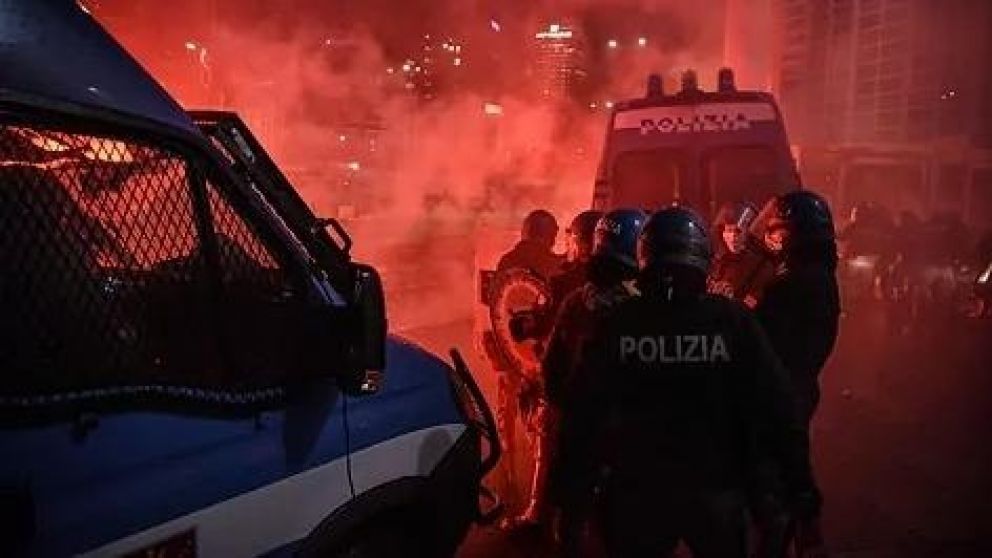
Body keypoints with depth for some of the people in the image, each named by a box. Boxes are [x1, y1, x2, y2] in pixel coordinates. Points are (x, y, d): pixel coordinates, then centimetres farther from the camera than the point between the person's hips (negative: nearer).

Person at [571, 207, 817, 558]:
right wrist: (801, 484, -2)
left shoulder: (615, 324, -11)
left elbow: (585, 410, -5)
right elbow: (774, 410, -11)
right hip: (716, 492, 0)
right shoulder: (733, 321, -13)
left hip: (637, 493, 1)